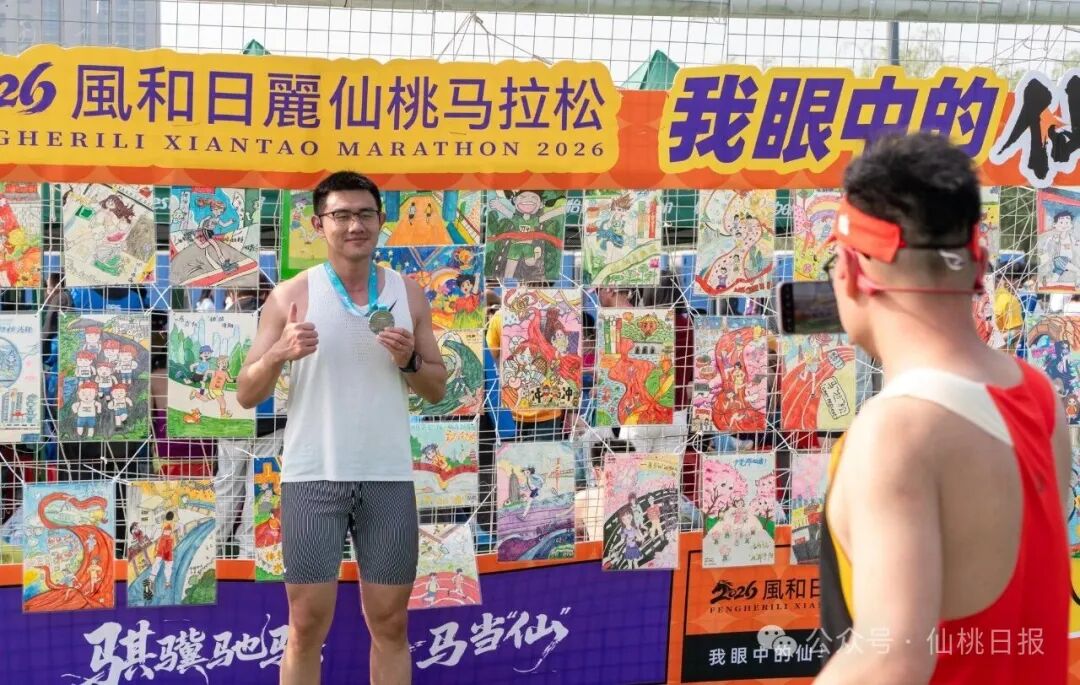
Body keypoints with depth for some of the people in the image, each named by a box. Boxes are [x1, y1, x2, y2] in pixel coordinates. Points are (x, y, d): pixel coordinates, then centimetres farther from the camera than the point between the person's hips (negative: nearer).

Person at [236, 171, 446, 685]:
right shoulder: (291, 295, 0)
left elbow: (437, 389, 12)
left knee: (389, 623, 8)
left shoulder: (408, 294, 7)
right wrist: (278, 354, -20)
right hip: (313, 476, -2)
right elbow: (246, 396, 0)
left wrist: (410, 362, -9)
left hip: (388, 478, 2)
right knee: (306, 625, 1)